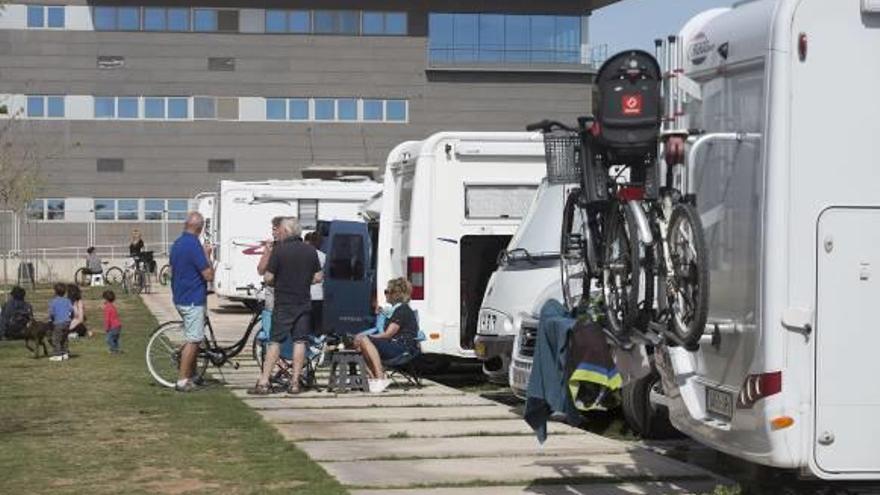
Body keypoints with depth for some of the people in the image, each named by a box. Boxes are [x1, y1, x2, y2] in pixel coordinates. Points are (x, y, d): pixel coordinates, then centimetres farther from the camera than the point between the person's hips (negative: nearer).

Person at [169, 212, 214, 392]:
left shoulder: (176, 244, 9)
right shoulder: (194, 245, -19)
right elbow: (208, 275, -19)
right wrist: (206, 255, -6)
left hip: (180, 298, 9)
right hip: (194, 300, -9)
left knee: (193, 339, 18)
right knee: (193, 340, -5)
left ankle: (191, 376, 22)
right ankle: (182, 381, -5)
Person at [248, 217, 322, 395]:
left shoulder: (279, 250, -10)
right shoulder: (310, 250, 3)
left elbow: (268, 278, -10)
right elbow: (318, 277, 6)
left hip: (283, 303, -3)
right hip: (304, 303, 3)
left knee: (275, 342, -1)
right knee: (300, 341, 7)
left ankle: (263, 383, -2)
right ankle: (295, 382, 7)